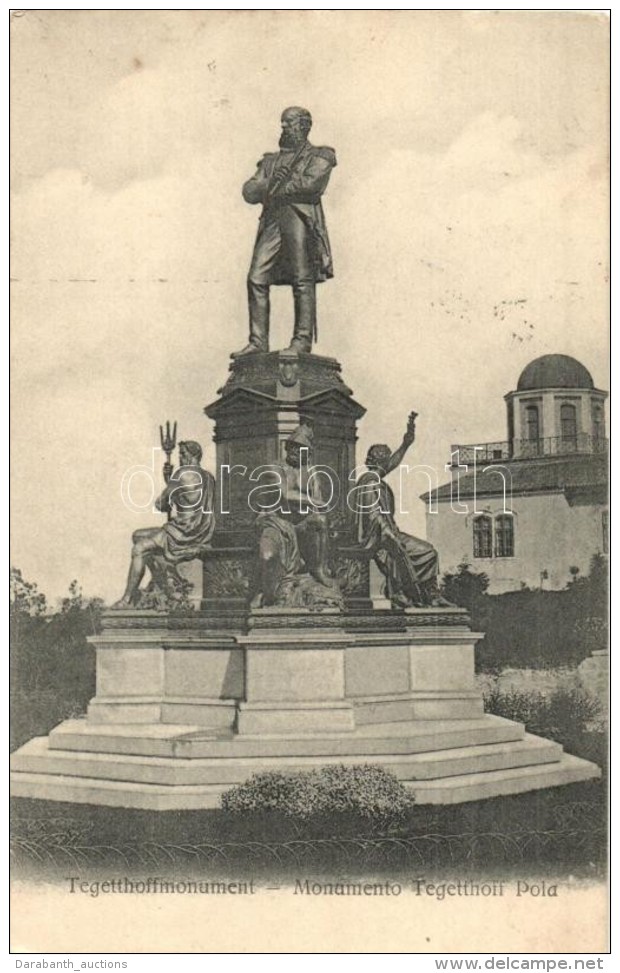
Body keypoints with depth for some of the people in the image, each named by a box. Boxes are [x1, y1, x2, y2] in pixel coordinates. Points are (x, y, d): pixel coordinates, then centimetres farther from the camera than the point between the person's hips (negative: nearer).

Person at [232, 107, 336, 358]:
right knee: (256, 279, -6)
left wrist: (275, 190, 1)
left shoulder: (319, 156, 12)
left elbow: (311, 183, -8)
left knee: (303, 280, -10)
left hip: (301, 218, -5)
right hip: (272, 221, 5)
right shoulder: (271, 160, 29)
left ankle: (303, 340, -11)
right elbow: (249, 192, 17)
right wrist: (269, 183, -3)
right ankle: (258, 342, -6)